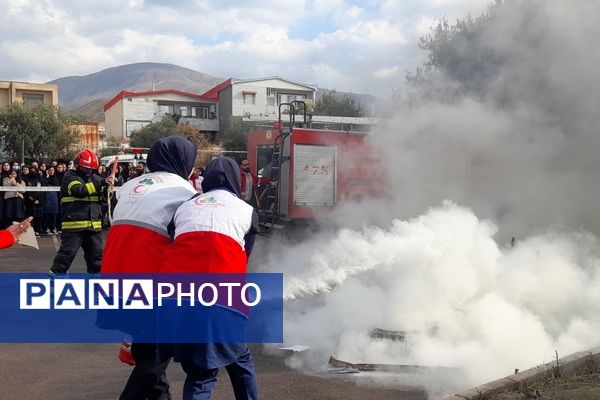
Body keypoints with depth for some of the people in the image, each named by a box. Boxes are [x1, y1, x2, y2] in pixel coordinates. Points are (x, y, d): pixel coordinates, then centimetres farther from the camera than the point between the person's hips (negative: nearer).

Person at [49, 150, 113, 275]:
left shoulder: (95, 178, 14)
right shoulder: (70, 177, -4)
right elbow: (79, 190, -22)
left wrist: (108, 186, -9)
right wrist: (101, 183, -27)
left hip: (94, 225, 6)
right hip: (74, 224, -6)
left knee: (97, 254, 11)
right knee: (67, 253, -4)